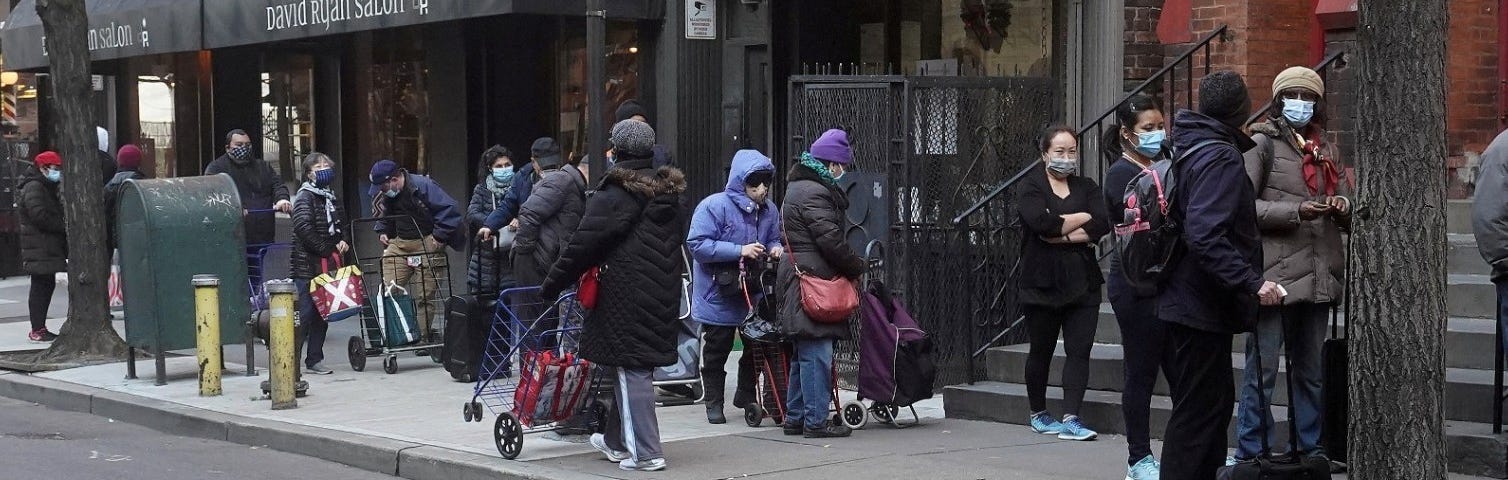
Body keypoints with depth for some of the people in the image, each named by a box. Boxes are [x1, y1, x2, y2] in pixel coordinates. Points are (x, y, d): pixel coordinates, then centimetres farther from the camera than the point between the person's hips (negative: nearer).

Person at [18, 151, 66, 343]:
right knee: (40, 287, -8)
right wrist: (63, 227, -16)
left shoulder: (47, 189, 21)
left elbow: (54, 215, 26)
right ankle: (37, 330, -7)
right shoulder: (34, 188, -12)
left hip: (48, 248, 10)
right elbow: (39, 216, -23)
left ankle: (40, 328, 16)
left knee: (47, 285, 11)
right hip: (39, 250, -10)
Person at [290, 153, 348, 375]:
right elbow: (304, 228, -18)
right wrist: (328, 250, -17)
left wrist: (341, 242, 8)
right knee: (305, 314, -10)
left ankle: (314, 360, 15)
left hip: (326, 265, 8)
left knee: (322, 315, 9)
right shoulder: (305, 196, -7)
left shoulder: (329, 197, 17)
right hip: (307, 266, -8)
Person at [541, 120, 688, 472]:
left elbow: (583, 245, -11)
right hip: (665, 295, 7)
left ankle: (645, 453, -3)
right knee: (638, 367, 16)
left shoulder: (614, 196, -12)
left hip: (627, 296, -7)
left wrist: (553, 283, -3)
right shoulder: (671, 195, 11)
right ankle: (617, 441, 30)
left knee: (632, 371, -3)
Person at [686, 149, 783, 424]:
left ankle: (746, 396, 33)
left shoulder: (768, 209, 3)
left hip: (754, 293, 6)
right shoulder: (714, 206, -17)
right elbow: (697, 244, -23)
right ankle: (714, 403, 19)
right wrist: (740, 250, -28)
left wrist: (775, 248, -7)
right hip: (718, 295, -6)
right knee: (717, 351, 6)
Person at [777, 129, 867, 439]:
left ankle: (796, 418, 20)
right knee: (817, 354, -8)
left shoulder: (799, 187, 21)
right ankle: (816, 421, -7)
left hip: (797, 279, 11)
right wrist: (857, 267, -4)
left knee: (803, 355, 15)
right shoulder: (814, 193, -14)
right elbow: (831, 240, -18)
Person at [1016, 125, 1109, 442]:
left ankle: (1070, 419, -9)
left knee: (1080, 350, -6)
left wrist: (1061, 234, -13)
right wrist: (1083, 218, -9)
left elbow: (1103, 225, -6)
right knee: (1041, 351, 9)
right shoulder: (1031, 188, 1)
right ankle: (1038, 414, 25)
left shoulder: (1087, 188, 11)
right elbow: (1041, 222, -19)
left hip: (1082, 282, 3)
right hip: (1043, 282, -3)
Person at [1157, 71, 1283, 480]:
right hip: (1203, 305, -10)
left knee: (1215, 400, 19)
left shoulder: (1187, 148, 11)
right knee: (1198, 411, -3)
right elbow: (1206, 236, -29)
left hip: (1183, 300, 10)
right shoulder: (1221, 158, -18)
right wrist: (1252, 284, -29)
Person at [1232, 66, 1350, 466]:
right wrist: (1295, 211, -20)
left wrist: (1343, 208, -3)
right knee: (1262, 368, -4)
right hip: (1274, 274, -6)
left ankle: (1310, 449, 21)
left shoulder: (1324, 150, 17)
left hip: (1317, 276, 6)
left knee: (1311, 370, 13)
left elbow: (1348, 214, 20)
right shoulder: (1262, 143, 0)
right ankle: (1249, 453, 1)